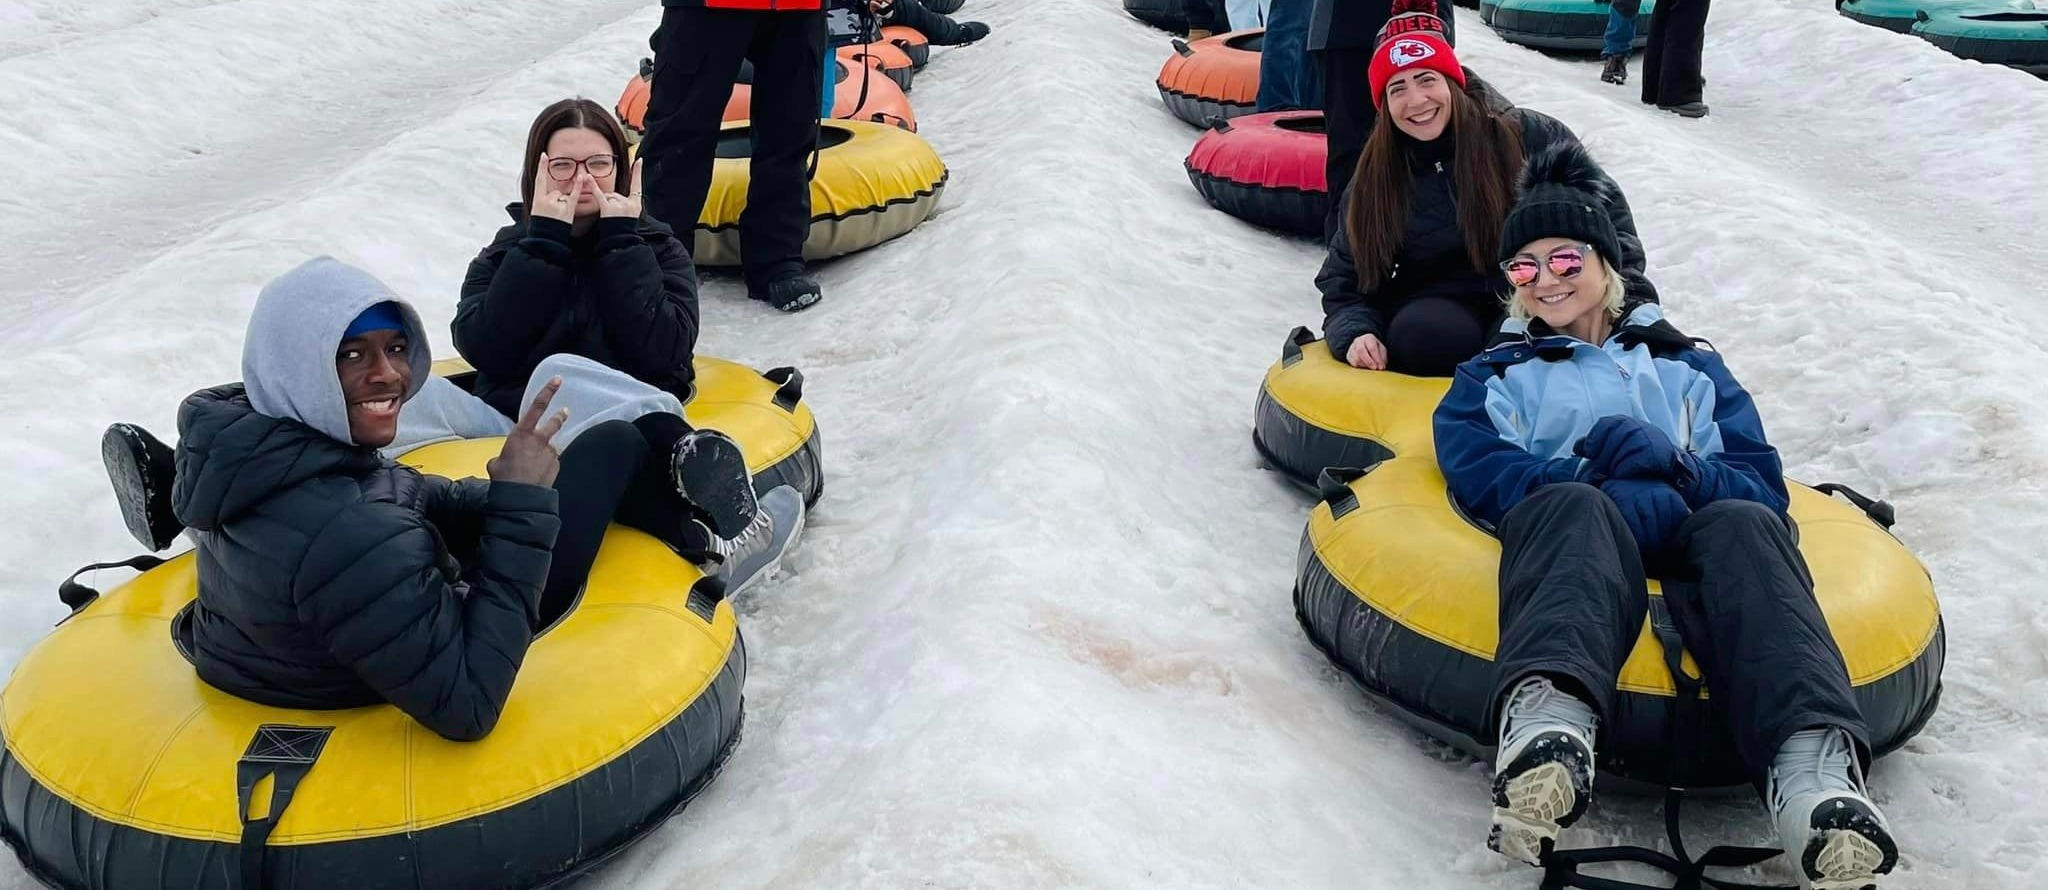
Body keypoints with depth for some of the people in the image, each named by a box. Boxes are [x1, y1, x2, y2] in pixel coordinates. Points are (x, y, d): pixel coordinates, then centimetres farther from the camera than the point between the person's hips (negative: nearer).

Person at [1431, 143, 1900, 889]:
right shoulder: (1492, 378, 30)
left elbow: (1763, 485, 16)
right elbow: (1480, 478, 6)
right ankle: (1548, 722, -67)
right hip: (1570, 538, -1)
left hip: (1693, 545, 2)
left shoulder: (1688, 365, 33)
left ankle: (1812, 770, -59)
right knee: (1577, 508, -37)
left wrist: (1674, 467, -7)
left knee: (1741, 524, -34)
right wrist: (1610, 488, -11)